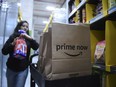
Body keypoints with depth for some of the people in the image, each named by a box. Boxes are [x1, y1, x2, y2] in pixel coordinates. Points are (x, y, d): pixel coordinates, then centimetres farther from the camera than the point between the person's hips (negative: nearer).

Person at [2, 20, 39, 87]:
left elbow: (37, 47, -13)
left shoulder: (28, 39, 1)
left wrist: (30, 38, -26)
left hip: (23, 69, -1)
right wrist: (12, 44, -19)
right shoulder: (13, 37, 0)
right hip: (11, 68, 1)